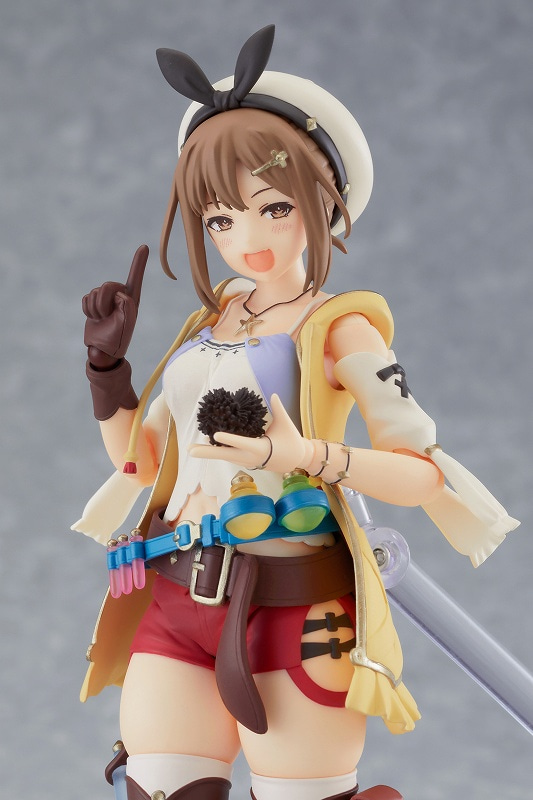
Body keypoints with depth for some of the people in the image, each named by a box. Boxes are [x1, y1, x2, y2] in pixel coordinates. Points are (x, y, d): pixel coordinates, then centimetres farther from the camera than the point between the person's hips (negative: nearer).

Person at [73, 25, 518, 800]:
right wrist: (107, 360, 4)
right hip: (176, 605, 6)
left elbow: (425, 475, -13)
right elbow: (139, 461, 16)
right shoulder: (207, 325, 13)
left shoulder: (338, 330, -6)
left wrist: (306, 456, -26)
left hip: (289, 615, -6)